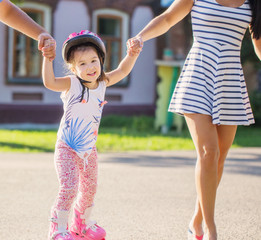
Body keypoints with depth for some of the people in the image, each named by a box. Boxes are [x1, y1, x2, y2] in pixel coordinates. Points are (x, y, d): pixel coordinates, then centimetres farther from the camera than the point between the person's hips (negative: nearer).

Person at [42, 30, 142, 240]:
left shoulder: (102, 82, 0)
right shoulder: (72, 84, -16)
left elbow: (122, 71, 9)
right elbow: (50, 82, -33)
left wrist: (132, 55, -8)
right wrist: (48, 58, -44)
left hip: (89, 149, 6)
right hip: (67, 148, -6)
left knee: (89, 188, 17)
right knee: (69, 188, -16)